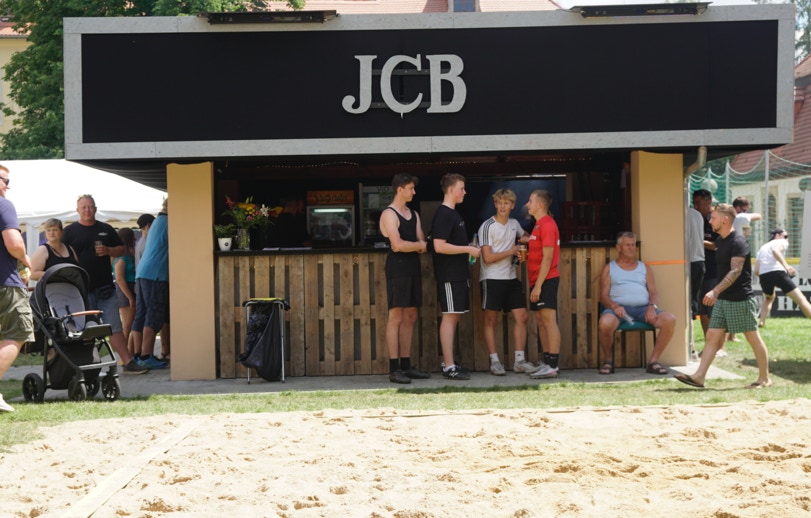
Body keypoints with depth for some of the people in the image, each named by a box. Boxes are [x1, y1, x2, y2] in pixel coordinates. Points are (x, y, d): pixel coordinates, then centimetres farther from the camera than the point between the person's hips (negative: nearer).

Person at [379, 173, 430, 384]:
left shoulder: (414, 214, 17)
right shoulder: (389, 214, -7)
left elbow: (422, 244, 10)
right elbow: (398, 245, -18)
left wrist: (409, 246, -11)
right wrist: (419, 245, -3)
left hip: (413, 268, 8)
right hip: (397, 268, -8)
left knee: (410, 318, 8)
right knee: (396, 317, -9)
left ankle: (406, 365, 12)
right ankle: (394, 368, -9)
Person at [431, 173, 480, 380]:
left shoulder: (453, 214, 17)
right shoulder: (443, 214, -14)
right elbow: (439, 246, -22)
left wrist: (470, 248, 13)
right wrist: (468, 249, -17)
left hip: (458, 274, 10)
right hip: (449, 275, -10)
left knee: (454, 316, 10)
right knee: (449, 316, -8)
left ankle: (448, 364, 15)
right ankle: (449, 367, -7)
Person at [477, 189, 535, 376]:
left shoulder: (514, 224, 10)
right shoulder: (487, 227, -9)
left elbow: (525, 236, 32)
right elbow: (487, 258, -14)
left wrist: (526, 239, 7)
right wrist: (511, 251, -7)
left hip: (511, 278, 6)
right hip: (491, 279, -6)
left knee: (521, 317, 2)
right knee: (491, 320, -1)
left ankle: (519, 360, 8)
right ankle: (494, 362, 4)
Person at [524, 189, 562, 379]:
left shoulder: (547, 225, -12)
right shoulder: (539, 225, 18)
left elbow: (547, 257, -18)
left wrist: (538, 285, -20)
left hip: (546, 280, -10)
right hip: (538, 281, 10)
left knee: (549, 320, -10)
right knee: (541, 321, 11)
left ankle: (552, 366, -12)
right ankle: (546, 362, 15)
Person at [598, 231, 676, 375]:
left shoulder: (644, 268, 25)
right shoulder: (609, 268, 16)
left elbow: (654, 292, 15)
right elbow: (603, 296, 6)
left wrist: (652, 306, -8)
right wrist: (614, 306, -17)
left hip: (643, 308, 3)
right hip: (619, 308, -3)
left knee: (670, 319, -25)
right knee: (605, 323, -38)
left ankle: (653, 361, -13)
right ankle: (608, 360, -10)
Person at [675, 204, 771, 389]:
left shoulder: (738, 242, -16)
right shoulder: (720, 241, 12)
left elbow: (735, 271, -26)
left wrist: (715, 291, -35)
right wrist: (717, 293, 18)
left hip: (740, 300, -9)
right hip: (722, 300, 9)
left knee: (753, 338, 2)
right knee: (712, 336, 2)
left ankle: (764, 378, 13)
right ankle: (699, 376, 0)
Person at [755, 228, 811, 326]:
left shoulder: (762, 248, 32)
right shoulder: (782, 242, 15)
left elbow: (756, 271, 20)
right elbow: (775, 250, -12)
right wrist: (786, 266, -22)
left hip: (763, 275, 6)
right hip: (778, 272, -5)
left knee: (768, 298, 35)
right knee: (801, 299, -5)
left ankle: (761, 321, 16)